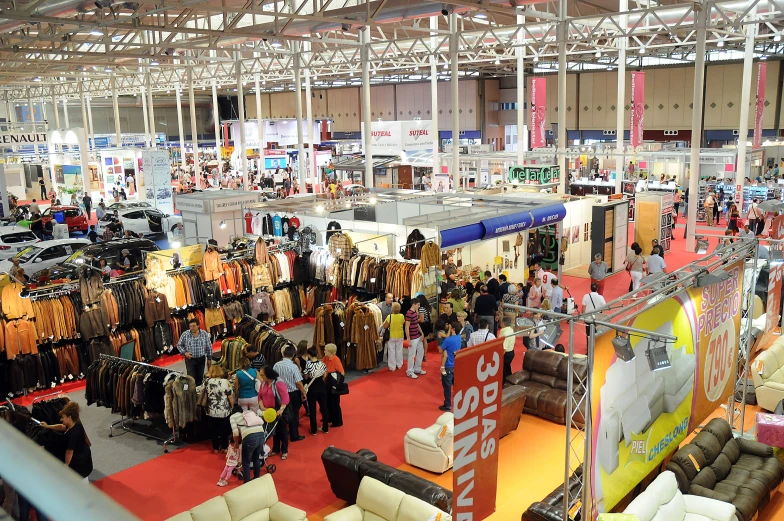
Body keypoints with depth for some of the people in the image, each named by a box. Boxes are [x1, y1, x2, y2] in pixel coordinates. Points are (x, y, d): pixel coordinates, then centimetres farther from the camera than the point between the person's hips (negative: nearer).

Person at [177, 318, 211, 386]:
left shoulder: (204, 334, -5)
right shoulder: (185, 334, -8)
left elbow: (209, 347, 3)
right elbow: (179, 345, 5)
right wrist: (184, 352, -10)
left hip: (201, 359, 1)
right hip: (190, 359, -1)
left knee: (200, 377, 10)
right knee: (191, 378, -3)